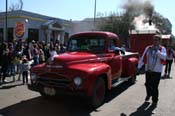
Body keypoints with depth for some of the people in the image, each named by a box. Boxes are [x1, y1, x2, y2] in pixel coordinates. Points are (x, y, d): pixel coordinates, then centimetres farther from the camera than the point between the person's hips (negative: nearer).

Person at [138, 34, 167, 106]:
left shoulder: (162, 49, -2)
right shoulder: (148, 48, 6)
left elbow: (164, 57, -22)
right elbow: (143, 58, 5)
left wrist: (157, 50, -29)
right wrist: (139, 67, 2)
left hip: (157, 71, -3)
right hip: (148, 70, 3)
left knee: (154, 87, 0)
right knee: (147, 84, 15)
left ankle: (155, 101, 19)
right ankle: (149, 95, 44)